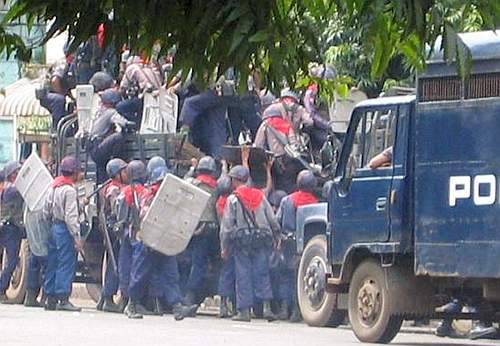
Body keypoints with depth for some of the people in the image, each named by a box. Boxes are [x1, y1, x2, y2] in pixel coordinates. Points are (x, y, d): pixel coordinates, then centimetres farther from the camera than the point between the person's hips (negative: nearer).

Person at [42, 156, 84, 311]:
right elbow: (71, 216, -19)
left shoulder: (54, 187, 12)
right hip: (65, 229, -9)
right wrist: (77, 237, -19)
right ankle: (63, 298, -10)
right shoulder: (69, 190, -15)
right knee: (66, 264, -7)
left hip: (54, 228, 9)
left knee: (53, 263, 11)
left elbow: (46, 211, 16)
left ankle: (50, 298, 15)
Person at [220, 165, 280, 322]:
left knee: (243, 275, 2)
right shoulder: (260, 196, 10)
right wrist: (272, 236, 21)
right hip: (262, 240, 3)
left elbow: (227, 225, -3)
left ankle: (244, 310, 2)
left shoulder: (233, 199, -2)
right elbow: (272, 220, 10)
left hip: (242, 240, -3)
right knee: (262, 274, 5)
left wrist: (224, 247, 3)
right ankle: (266, 307, -6)